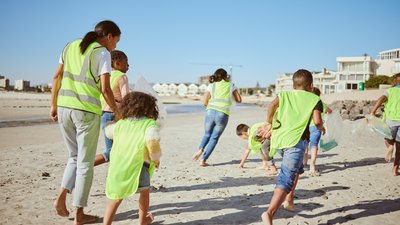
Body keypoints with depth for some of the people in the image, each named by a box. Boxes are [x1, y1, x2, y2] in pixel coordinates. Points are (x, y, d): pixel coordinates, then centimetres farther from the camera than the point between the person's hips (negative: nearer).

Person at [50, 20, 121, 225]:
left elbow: (57, 77, 10)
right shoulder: (102, 53, -7)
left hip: (64, 108, 6)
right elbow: (105, 89, -13)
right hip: (87, 112, -6)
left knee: (75, 156, 22)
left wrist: (54, 105, 15)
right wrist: (117, 112, 0)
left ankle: (61, 196, 4)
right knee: (85, 163, 5)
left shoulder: (71, 46, 12)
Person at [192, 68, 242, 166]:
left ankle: (200, 149, -5)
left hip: (210, 112, 1)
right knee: (214, 138, 11)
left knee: (207, 134, 23)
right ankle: (203, 160, 2)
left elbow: (205, 102, 6)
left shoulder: (211, 86, 11)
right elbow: (239, 100, 16)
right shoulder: (231, 85, 11)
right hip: (223, 115, -1)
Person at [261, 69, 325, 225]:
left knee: (296, 168, 32)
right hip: (296, 141, -5)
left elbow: (271, 106, -2)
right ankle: (270, 212, -25)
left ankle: (289, 199, 30)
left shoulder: (284, 94, 19)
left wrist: (269, 122, 13)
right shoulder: (314, 99, 12)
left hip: (278, 139, 5)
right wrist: (321, 128, 19)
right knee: (286, 178, -10)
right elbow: (317, 121, -2)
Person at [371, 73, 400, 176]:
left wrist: (372, 113, -18)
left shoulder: (390, 91, 9)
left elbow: (381, 99, -11)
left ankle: (390, 146, -6)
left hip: (391, 120, -1)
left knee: (388, 139, 28)